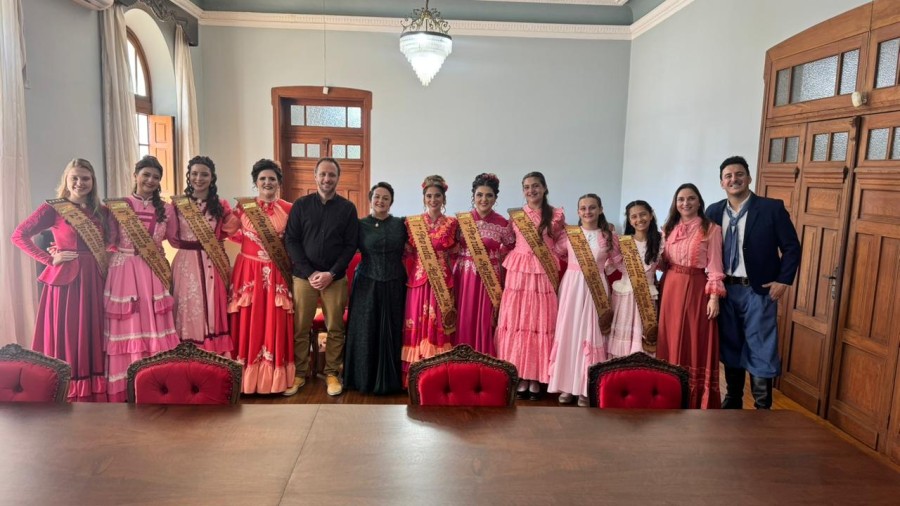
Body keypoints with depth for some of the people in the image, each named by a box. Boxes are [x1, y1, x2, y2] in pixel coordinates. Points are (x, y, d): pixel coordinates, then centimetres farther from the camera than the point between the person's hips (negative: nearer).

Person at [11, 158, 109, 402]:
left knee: (91, 336, 8)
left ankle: (93, 393, 16)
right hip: (64, 278, -4)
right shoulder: (53, 208, -4)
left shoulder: (100, 211, 10)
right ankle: (65, 395, 9)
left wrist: (106, 260, -1)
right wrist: (50, 259, -10)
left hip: (93, 280, 5)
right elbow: (19, 235, -7)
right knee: (64, 336, 0)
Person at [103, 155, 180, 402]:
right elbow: (108, 240, 0)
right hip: (124, 273, -2)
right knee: (127, 327, 0)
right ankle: (125, 389, 9)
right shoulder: (117, 206, 2)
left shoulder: (166, 209, 10)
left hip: (154, 275, 2)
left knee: (155, 326, 3)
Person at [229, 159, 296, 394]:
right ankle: (247, 375, 14)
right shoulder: (243, 206, 3)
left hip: (277, 274, 0)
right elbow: (234, 234, 8)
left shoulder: (288, 209, 3)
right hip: (249, 271, 0)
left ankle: (274, 376, 15)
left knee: (275, 323, 4)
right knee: (248, 322, 3)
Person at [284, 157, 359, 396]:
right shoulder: (301, 205, 3)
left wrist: (331, 273, -11)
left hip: (336, 278, 0)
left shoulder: (348, 208, 3)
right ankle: (299, 373, 19)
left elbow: (351, 245, 0)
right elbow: (291, 240, 0)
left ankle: (332, 373, 19)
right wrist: (310, 272, -10)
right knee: (300, 328, 4)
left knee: (335, 329, 6)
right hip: (304, 276, 0)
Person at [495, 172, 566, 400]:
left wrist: (550, 257, -6)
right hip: (518, 272, 2)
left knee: (541, 322, 1)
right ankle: (521, 377, 10)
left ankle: (536, 378, 11)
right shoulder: (515, 215, 7)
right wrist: (518, 258, -4)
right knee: (517, 322, 1)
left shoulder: (556, 215, 3)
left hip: (545, 273, -1)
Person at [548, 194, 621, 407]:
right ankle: (566, 384, 12)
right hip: (571, 286, 1)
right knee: (568, 332, 2)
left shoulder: (609, 236, 3)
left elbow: (618, 263, 9)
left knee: (591, 333, 1)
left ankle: (586, 388, 10)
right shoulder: (569, 234, 3)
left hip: (596, 289, -1)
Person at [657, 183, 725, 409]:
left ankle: (696, 400, 13)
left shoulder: (711, 229, -5)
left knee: (695, 342, 1)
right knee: (671, 341, 9)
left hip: (696, 290, -4)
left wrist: (714, 297, -13)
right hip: (671, 288, 5)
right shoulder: (669, 228, 11)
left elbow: (714, 265, -8)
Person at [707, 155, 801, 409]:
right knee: (730, 348, 14)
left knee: (760, 351, 0)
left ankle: (762, 409, 11)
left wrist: (783, 281, -10)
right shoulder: (714, 211, 5)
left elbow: (792, 247, -3)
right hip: (725, 290, 4)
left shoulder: (772, 208, -6)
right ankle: (732, 400, 29)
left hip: (759, 291, -4)